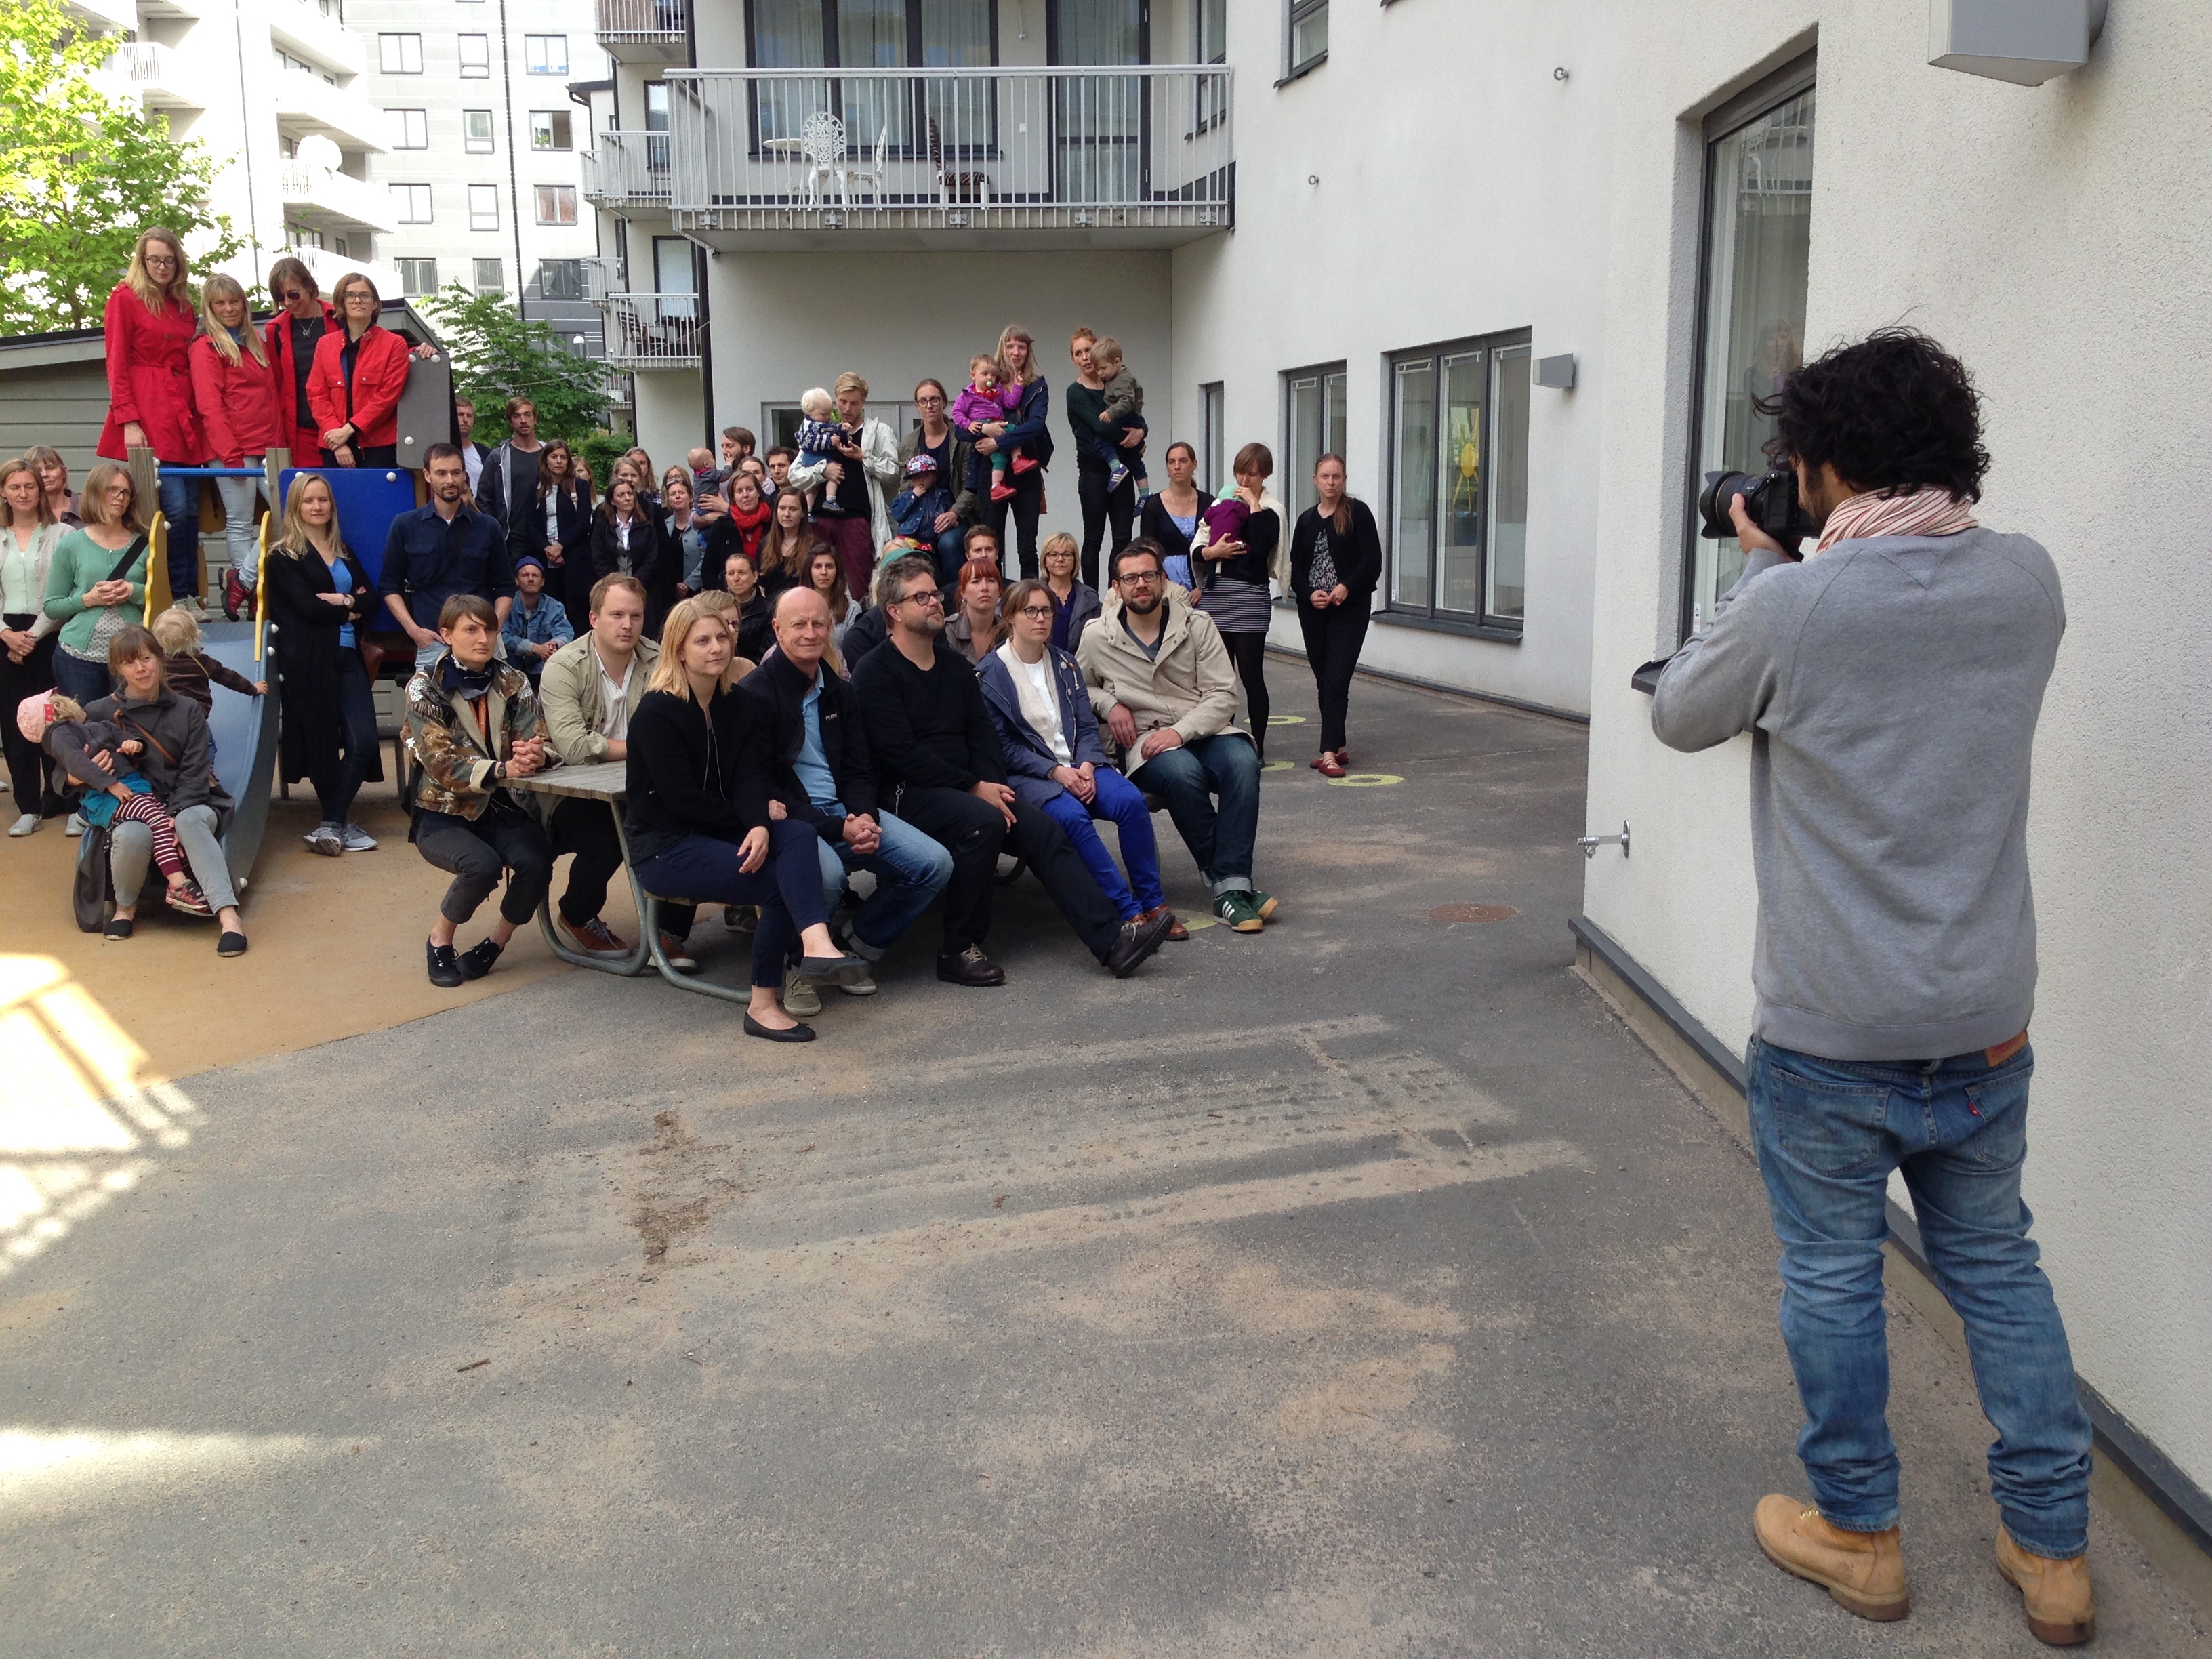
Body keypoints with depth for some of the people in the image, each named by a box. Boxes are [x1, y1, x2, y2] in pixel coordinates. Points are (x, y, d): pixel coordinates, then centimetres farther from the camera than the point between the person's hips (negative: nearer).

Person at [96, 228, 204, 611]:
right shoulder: (125, 298, 2)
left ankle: (191, 597, 7)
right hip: (147, 419, -6)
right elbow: (117, 365, -4)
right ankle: (179, 596, -5)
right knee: (174, 507, -14)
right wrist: (128, 422, -13)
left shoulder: (184, 307, 19)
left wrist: (199, 418, 10)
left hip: (185, 418, 6)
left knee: (191, 511, 2)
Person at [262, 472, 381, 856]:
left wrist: (342, 601, -8)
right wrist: (350, 610, 1)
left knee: (364, 741, -7)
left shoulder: (344, 551, 22)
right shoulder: (284, 556, 4)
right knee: (321, 741, -4)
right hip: (309, 659, -5)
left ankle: (331, 824, 1)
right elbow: (307, 607, -9)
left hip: (348, 655, 5)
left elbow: (372, 599, 11)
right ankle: (341, 822, 6)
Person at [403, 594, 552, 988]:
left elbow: (538, 742, -5)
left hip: (502, 810, 3)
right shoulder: (424, 688, -7)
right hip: (443, 815, -3)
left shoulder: (513, 682, 4)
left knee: (537, 863, -27)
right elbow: (442, 765, -17)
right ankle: (440, 938, -1)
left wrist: (536, 755, -31)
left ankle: (496, 941, 3)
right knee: (483, 865, -32)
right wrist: (503, 770, -34)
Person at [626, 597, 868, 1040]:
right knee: (778, 882, -25)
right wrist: (747, 822, -9)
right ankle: (762, 1005, -23)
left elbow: (750, 776, -4)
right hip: (666, 846, -6)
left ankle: (816, 945, -48)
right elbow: (682, 798, -16)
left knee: (799, 834, -26)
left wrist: (759, 826, -24)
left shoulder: (739, 704, 9)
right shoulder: (657, 712, -10)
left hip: (723, 832, 6)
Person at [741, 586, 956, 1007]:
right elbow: (763, 789, -12)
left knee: (935, 864, -9)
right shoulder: (754, 694, -8)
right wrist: (837, 829, -19)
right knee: (826, 873, -38)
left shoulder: (838, 691, 14)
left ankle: (858, 946, 9)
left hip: (843, 812, 7)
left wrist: (864, 818, -8)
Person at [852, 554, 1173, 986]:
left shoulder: (955, 667, 18)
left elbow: (984, 736, 13)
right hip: (907, 793, -7)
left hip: (972, 790, 7)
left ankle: (1111, 939, -21)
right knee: (982, 822, -34)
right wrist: (974, 788, -16)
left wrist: (993, 785, -8)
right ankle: (958, 951, -22)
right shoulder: (875, 672, -5)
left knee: (1044, 830, -14)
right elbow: (901, 755, -14)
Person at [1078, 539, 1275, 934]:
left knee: (1242, 761, -33)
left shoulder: (1197, 625, 4)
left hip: (1203, 732, 2)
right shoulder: (1097, 638, 4)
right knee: (1183, 771, -37)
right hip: (1145, 745, -1)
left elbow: (1223, 694, -1)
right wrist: (1108, 703, -2)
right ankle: (1226, 879, -26)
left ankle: (1231, 887, -35)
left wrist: (1179, 731, -17)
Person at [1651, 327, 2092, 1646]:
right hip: (1987, 1018, 5)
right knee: (1998, 1265, 19)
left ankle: (1857, 1533, 29)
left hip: (1830, 1030, -5)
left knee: (1833, 1277, 13)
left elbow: (1680, 717, 0)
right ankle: (2053, 1548, 30)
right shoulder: (2029, 582, -3)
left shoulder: (1791, 610, -19)